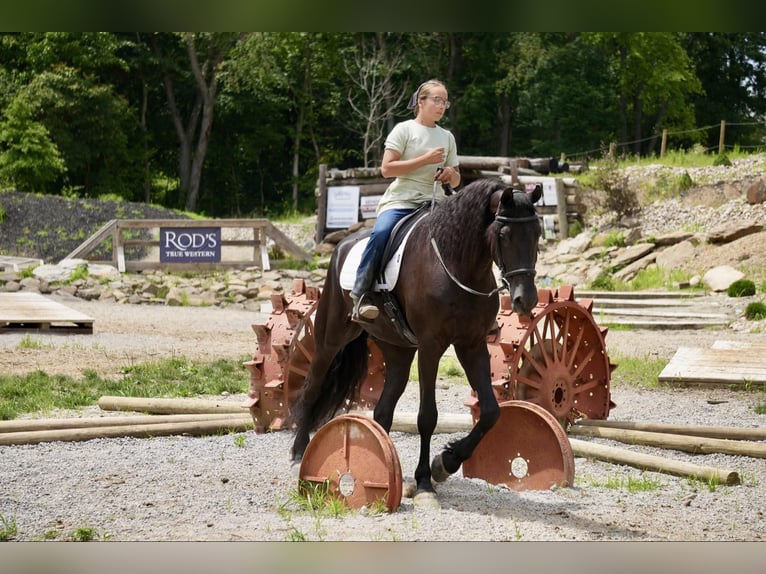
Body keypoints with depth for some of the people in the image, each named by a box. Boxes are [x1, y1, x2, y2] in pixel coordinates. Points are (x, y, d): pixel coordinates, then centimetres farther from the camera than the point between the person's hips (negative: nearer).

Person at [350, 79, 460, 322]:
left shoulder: (447, 137, 18)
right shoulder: (404, 129, 4)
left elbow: (456, 182, 21)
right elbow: (387, 168, -7)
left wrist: (451, 174, -4)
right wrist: (426, 160, -11)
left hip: (434, 202, 5)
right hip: (401, 200, -5)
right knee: (381, 233, -32)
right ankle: (360, 294, -31)